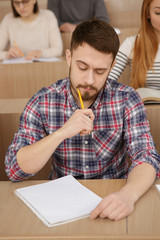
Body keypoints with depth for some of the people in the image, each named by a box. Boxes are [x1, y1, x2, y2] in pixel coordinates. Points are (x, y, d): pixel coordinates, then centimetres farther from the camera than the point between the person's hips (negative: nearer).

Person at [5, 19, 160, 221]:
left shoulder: (126, 99, -8)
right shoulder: (42, 102, -10)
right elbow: (14, 169, -15)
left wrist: (128, 194, -37)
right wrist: (62, 132, -27)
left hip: (113, 199, 0)